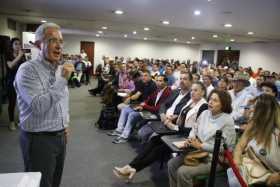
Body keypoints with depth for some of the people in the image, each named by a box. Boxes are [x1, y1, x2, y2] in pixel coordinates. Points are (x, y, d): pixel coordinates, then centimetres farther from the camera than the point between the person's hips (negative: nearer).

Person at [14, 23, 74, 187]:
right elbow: (39, 107, -27)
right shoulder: (28, 70, -17)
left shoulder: (60, 69, 8)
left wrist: (65, 123, 11)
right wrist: (62, 80, -27)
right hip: (39, 139, -7)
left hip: (60, 136, 7)